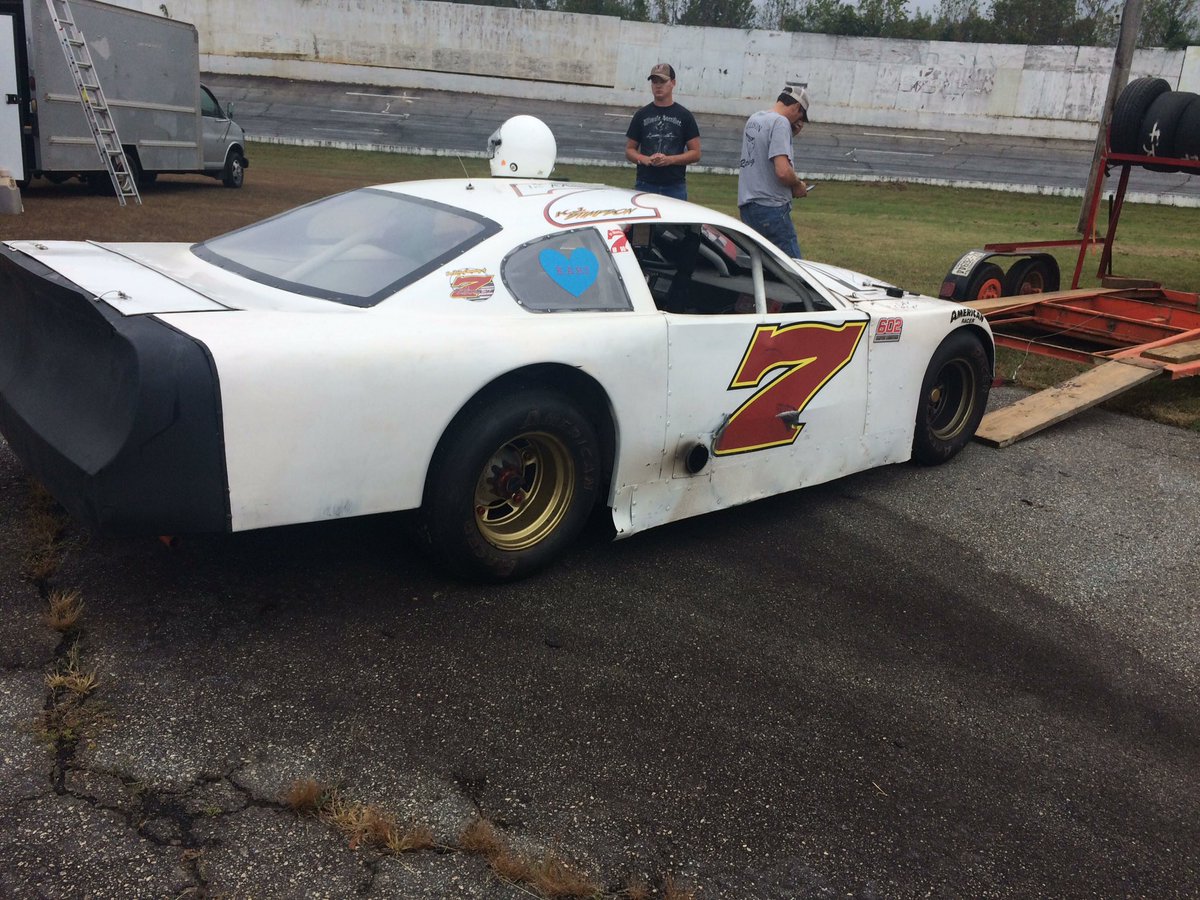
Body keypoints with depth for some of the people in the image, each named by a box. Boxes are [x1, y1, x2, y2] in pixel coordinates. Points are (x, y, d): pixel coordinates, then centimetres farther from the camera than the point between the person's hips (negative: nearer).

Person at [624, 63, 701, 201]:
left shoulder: (684, 116, 6)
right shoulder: (642, 115, 11)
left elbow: (695, 153, 4)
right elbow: (629, 150, 12)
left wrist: (670, 159, -11)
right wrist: (645, 159, -9)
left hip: (675, 187, -1)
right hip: (644, 185, 1)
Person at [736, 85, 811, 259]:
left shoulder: (754, 119, 14)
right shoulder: (781, 123, -13)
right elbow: (782, 171, -23)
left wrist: (791, 134, 14)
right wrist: (798, 185, -4)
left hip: (746, 205, 9)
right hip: (771, 207, -9)